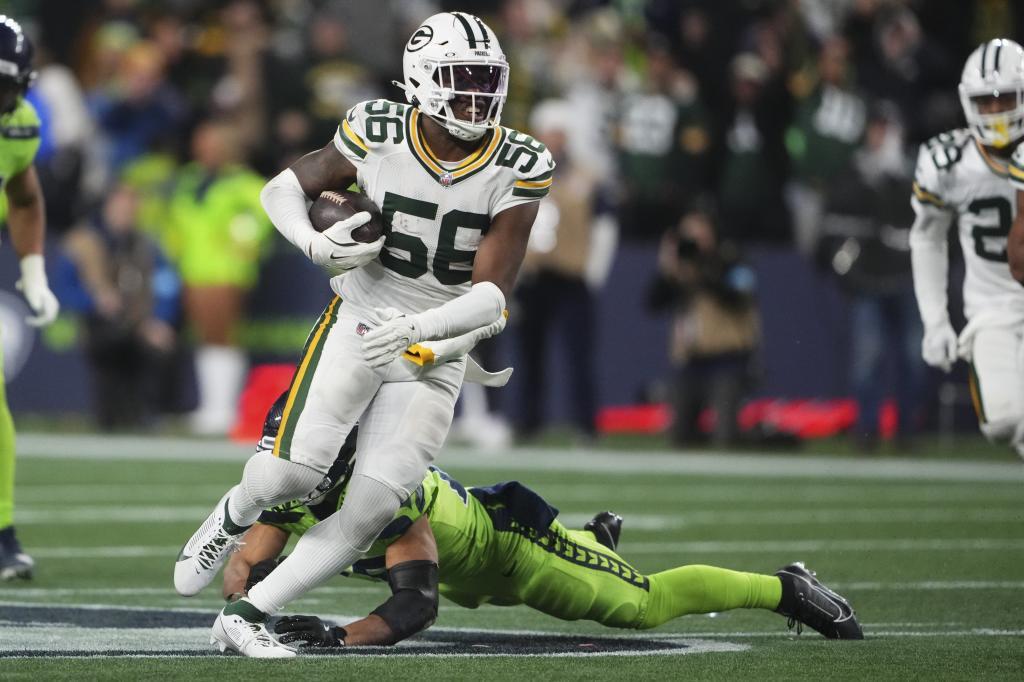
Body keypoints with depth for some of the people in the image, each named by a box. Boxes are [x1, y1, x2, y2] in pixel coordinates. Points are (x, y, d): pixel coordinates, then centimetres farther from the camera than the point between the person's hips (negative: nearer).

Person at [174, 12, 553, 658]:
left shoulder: (517, 169, -12)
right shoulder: (378, 135, -11)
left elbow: (493, 294, -14)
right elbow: (285, 186, 5)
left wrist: (416, 327, -29)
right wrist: (316, 244, -15)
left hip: (437, 353, 1)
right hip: (358, 321, -1)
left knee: (371, 510, -9)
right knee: (293, 471, -18)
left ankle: (247, 615, 4)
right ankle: (232, 516, 18)